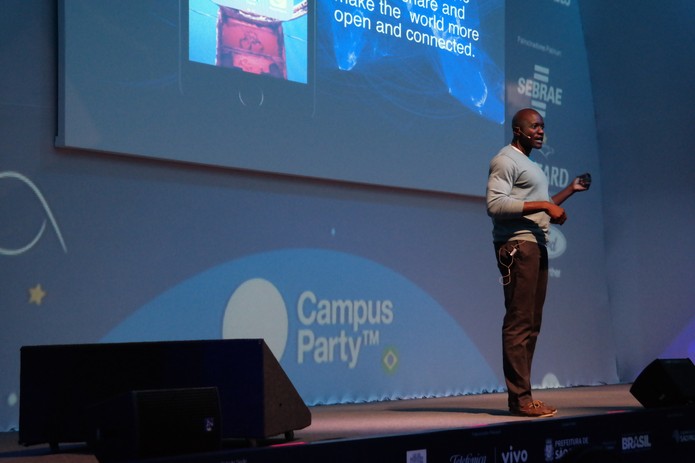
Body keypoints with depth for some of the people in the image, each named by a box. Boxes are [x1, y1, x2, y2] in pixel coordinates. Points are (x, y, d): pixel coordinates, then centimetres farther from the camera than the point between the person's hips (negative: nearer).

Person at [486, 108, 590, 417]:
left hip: (536, 246, 10)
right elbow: (495, 204, -19)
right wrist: (544, 205, -19)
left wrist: (571, 189, 24)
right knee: (519, 323, -11)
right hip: (517, 246, -10)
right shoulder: (506, 161, -5)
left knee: (531, 324, 8)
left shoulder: (530, 165, 26)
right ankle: (520, 398, -11)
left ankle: (521, 396, 11)